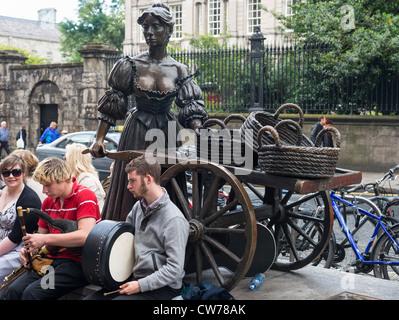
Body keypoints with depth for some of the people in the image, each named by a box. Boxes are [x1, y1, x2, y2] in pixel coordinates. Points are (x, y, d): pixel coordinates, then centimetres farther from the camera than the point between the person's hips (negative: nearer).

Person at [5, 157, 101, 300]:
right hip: (53, 259, 7)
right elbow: (41, 234, 22)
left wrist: (45, 239, -22)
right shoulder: (48, 201, 13)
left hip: (78, 263, -7)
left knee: (32, 292, -25)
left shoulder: (84, 195, -11)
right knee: (14, 289, -15)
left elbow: (85, 236, -24)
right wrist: (29, 248, -2)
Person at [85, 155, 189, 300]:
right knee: (91, 298, -4)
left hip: (162, 288, -8)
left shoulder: (174, 220, -17)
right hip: (136, 278, 8)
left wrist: (140, 285, -20)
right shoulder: (138, 207, 10)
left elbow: (175, 269, -20)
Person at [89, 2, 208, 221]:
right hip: (137, 135, 0)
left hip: (167, 136, 1)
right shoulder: (132, 65, 0)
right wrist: (99, 139, -7)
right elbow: (111, 103, 1)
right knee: (132, 193, 1)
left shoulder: (178, 70, 1)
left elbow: (192, 109, -1)